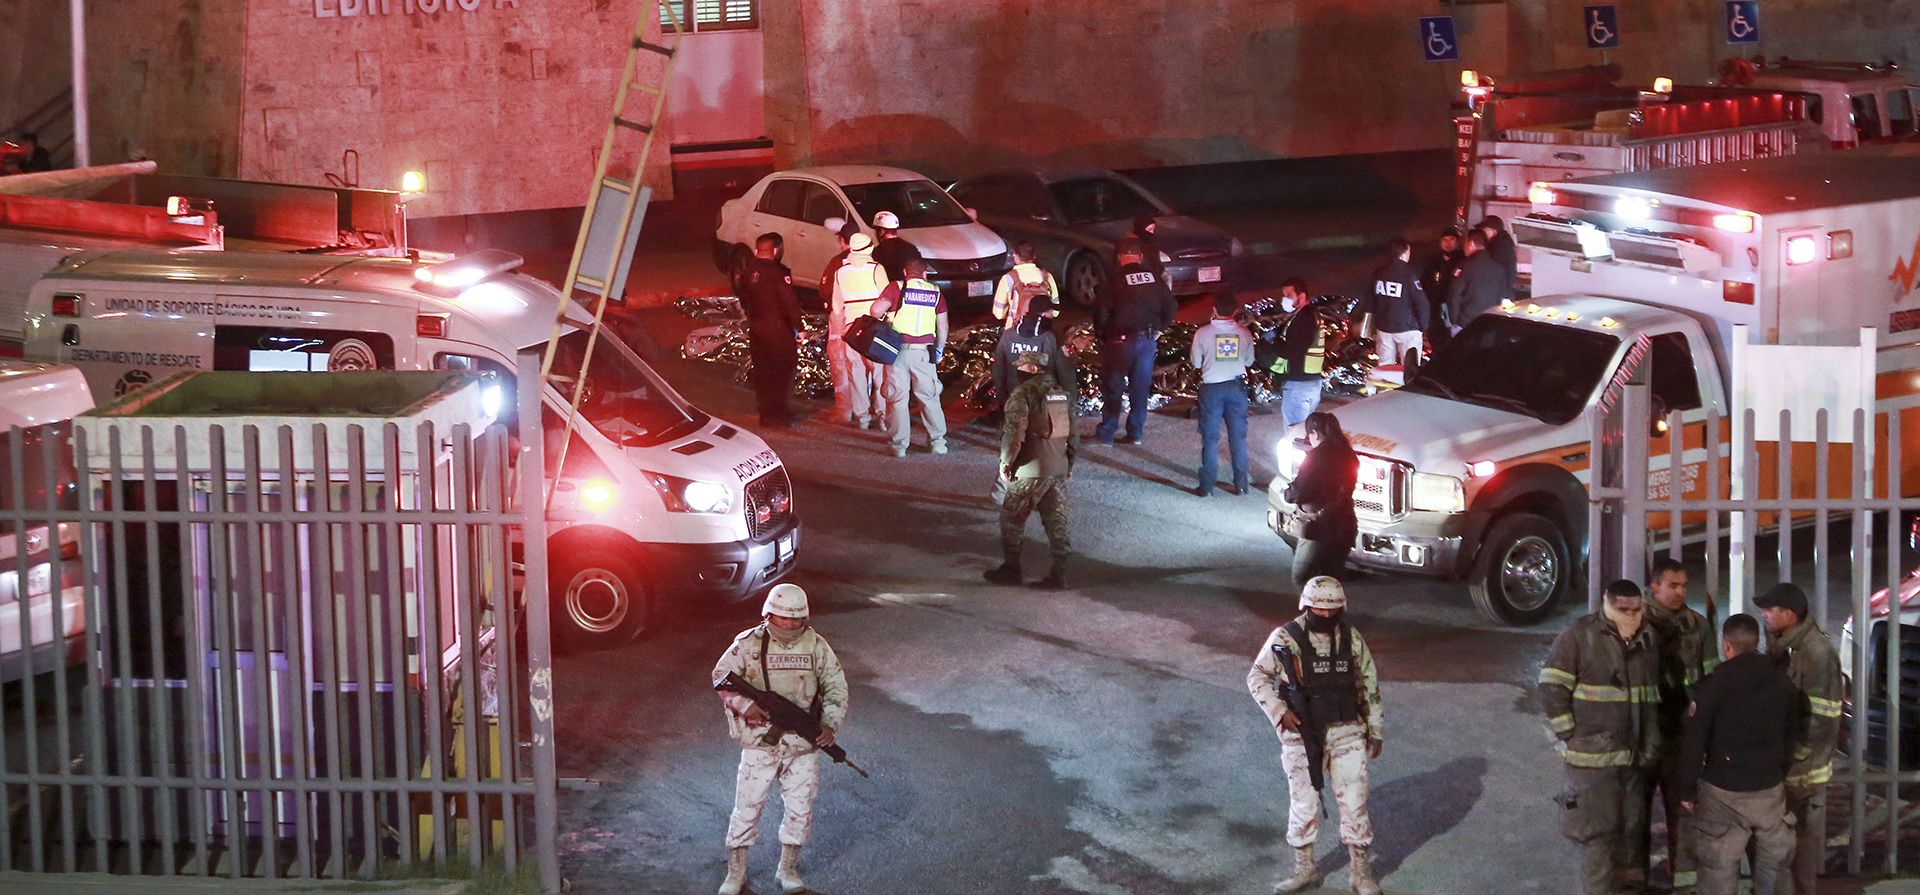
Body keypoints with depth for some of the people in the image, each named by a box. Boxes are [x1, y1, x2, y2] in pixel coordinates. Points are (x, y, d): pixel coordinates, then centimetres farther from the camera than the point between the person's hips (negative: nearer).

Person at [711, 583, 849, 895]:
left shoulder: (816, 646, 2)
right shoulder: (749, 643, -3)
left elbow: (836, 687, 5)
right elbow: (721, 677, 0)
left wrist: (830, 724, -10)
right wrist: (745, 705, -17)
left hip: (804, 744, 2)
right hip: (759, 742, -2)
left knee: (801, 808, 7)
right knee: (747, 807, 0)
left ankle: (788, 869, 24)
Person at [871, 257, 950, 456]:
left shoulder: (897, 288, -2)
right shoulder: (935, 292, 7)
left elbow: (876, 310, -13)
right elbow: (943, 326, 9)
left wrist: (884, 316, 9)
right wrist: (940, 348, 21)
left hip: (898, 350, -2)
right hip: (924, 351, 2)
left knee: (897, 398, 4)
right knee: (929, 397, 12)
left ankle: (899, 445, 4)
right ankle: (938, 441, 13)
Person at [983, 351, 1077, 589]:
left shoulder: (1023, 393, -13)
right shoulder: (1063, 394, 10)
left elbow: (1014, 432, -19)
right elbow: (1073, 433, 15)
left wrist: (1006, 462, -7)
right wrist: (1069, 463, 24)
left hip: (1031, 471, -6)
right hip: (1059, 470, 7)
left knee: (1012, 519, 9)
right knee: (1056, 522, 9)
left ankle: (1010, 568, 15)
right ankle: (1058, 574, 9)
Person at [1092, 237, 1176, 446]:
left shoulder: (1114, 282, -11)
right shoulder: (1155, 279, 1)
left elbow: (1102, 312, -13)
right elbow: (1170, 308, 6)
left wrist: (1102, 335, 3)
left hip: (1121, 341, -4)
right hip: (1149, 340, 4)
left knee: (1113, 389, 5)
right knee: (1141, 389, 13)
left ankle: (1106, 434, 7)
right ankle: (1135, 433, 16)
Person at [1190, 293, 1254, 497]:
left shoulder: (1202, 333, -10)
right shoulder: (1244, 333, -5)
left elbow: (1196, 362, -1)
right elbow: (1249, 359, 6)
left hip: (1212, 388, -2)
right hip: (1236, 386, 2)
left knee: (1210, 438, 5)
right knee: (1238, 436, 11)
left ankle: (1207, 485, 6)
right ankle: (1241, 483, 15)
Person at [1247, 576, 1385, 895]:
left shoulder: (1352, 639, 0)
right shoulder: (1285, 639, -8)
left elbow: (1370, 685, 9)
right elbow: (1257, 677, -1)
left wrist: (1375, 732, 10)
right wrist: (1279, 713, -13)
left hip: (1347, 734, 1)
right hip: (1302, 735, -1)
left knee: (1354, 803, 2)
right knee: (1303, 804, 8)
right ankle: (1304, 869, 23)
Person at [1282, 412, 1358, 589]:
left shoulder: (1317, 456, -16)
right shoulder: (1348, 455, 7)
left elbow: (1297, 492, -16)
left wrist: (1285, 492, 7)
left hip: (1320, 528, -7)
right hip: (1346, 526, 7)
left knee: (1302, 579, 3)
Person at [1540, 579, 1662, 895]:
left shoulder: (1648, 640, 9)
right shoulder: (1579, 636, -10)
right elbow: (1552, 687, -11)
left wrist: (1651, 745, 16)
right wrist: (1572, 736, -12)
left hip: (1634, 756, 6)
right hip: (1592, 756, -6)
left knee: (1632, 830, 15)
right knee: (1597, 833, -5)